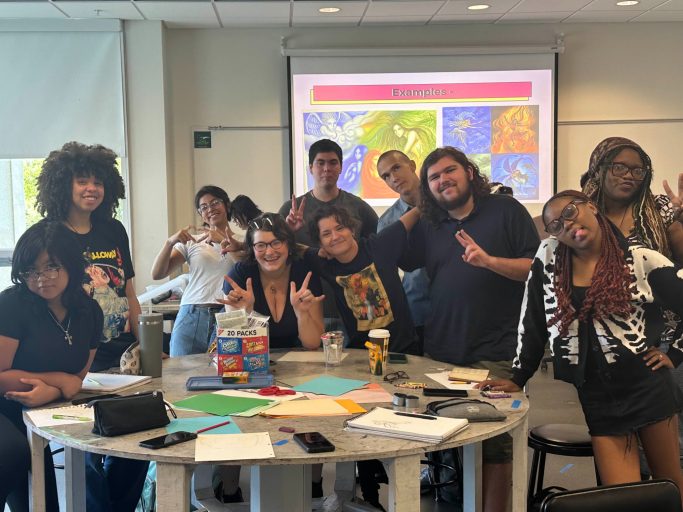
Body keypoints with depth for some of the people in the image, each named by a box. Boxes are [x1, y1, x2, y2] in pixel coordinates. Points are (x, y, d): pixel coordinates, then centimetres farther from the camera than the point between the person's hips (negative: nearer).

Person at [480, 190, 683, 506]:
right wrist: (518, 378, 7)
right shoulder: (548, 259, 1)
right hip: (597, 397, 1)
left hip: (647, 385, -1)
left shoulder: (641, 261, -7)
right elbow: (534, 323, 7)